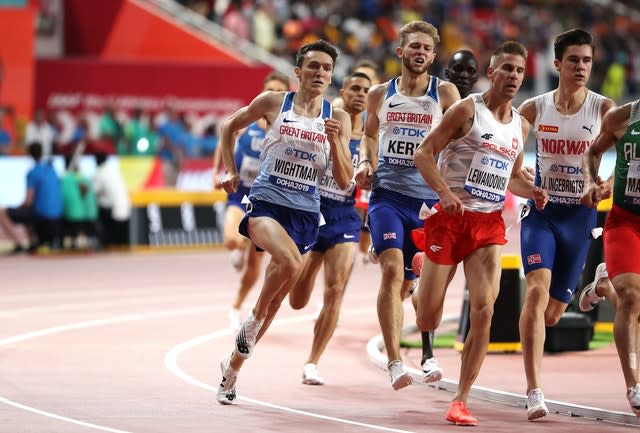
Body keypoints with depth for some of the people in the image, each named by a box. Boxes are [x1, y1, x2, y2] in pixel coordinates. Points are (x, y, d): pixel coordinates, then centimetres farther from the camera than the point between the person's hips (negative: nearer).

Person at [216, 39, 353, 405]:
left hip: (306, 213, 3)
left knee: (278, 294, 7)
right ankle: (254, 319, -8)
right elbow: (230, 128, 16)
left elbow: (345, 182, 3)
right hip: (266, 203, -3)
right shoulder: (273, 103, 0)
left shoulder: (338, 118, 5)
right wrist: (231, 172, 12)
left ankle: (234, 364, 25)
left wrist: (336, 141, -11)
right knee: (291, 261, -33)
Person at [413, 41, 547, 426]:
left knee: (483, 310, -13)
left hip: (489, 224, 4)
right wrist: (445, 192, -23)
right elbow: (424, 153, -8)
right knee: (428, 319, -3)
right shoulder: (467, 110, -6)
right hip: (452, 217, -4)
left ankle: (461, 401, -6)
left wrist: (532, 192, 3)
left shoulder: (521, 126, 12)